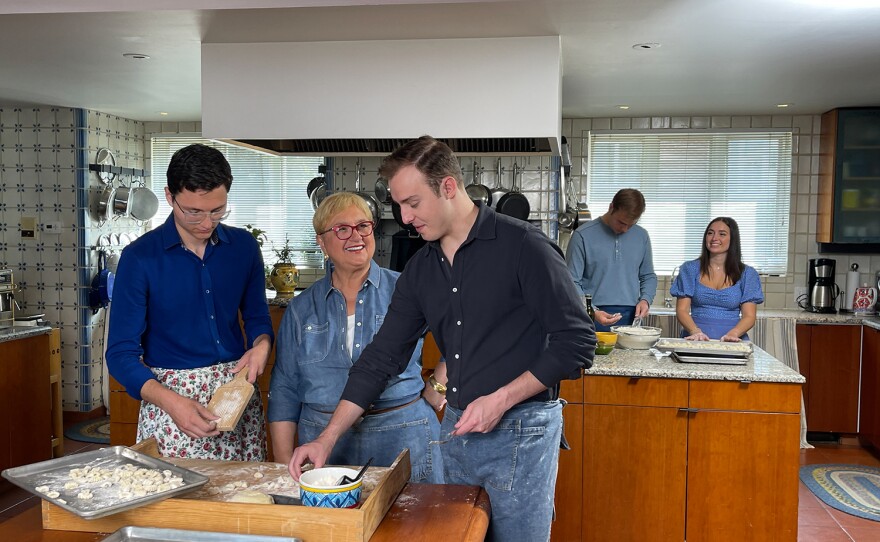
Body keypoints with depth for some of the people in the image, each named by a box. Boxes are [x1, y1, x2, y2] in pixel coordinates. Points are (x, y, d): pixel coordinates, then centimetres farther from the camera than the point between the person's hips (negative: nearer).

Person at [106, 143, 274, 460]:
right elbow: (121, 354, -8)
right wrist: (171, 402, -23)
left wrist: (262, 345, -8)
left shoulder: (243, 246, 3)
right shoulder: (140, 258, -8)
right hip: (170, 396, -3)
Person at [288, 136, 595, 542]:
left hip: (520, 432, -6)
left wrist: (501, 399, -19)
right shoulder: (420, 270, 5)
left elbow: (577, 341, -14)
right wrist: (327, 439, -1)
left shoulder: (523, 246, -14)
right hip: (457, 428, 6)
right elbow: (381, 357, 5)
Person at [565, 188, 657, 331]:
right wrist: (593, 312, -18)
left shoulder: (641, 236, 9)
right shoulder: (583, 235, -5)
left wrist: (645, 299, 0)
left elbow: (648, 276, 20)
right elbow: (572, 282, -6)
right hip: (593, 320, -3)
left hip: (630, 319, 3)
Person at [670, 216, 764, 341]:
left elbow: (749, 316, 5)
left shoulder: (746, 274, 11)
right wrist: (695, 331, -15)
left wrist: (733, 333, -15)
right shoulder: (690, 269, 10)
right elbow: (682, 310, 4)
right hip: (696, 342, 0)